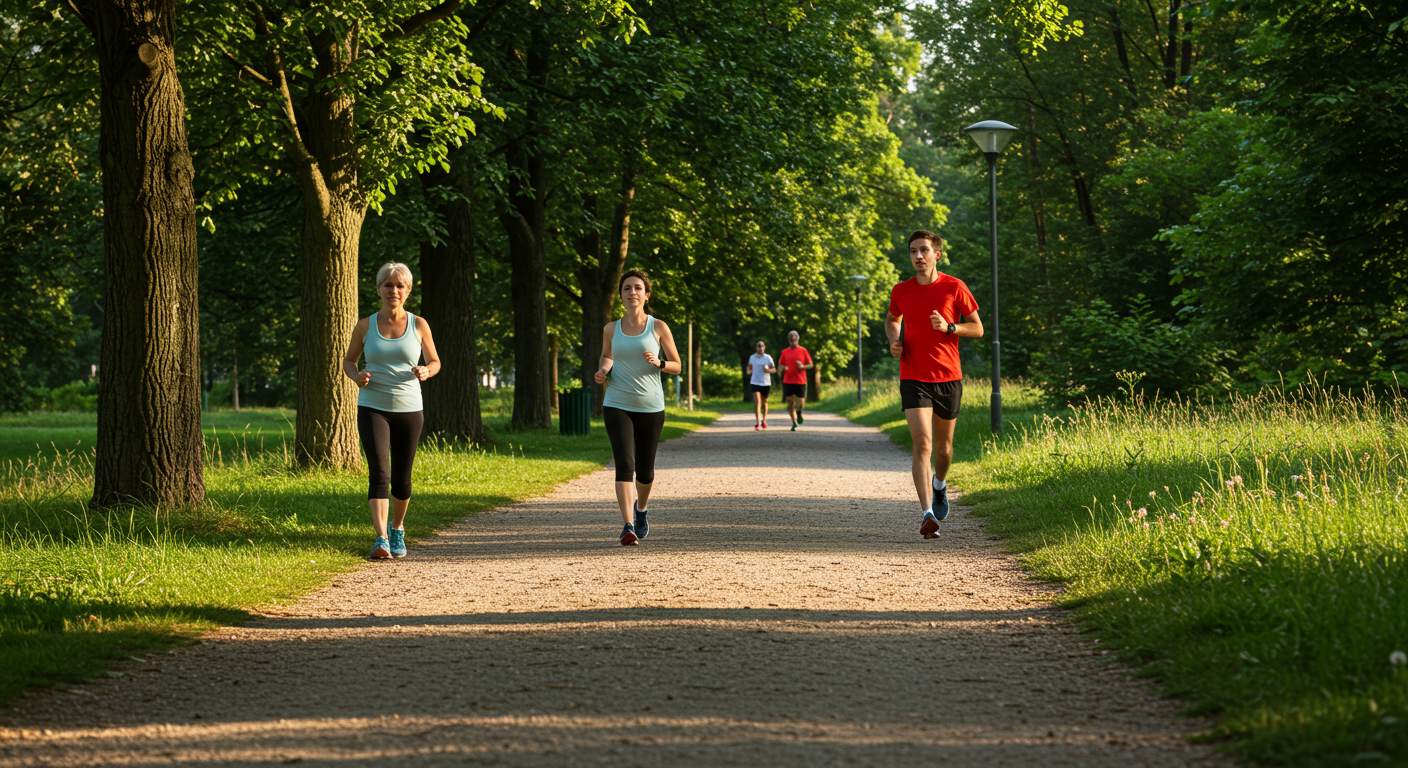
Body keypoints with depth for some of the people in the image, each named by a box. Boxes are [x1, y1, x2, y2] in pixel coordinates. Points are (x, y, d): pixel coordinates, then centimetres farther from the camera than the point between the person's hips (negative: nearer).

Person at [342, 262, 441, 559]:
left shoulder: (418, 325, 1)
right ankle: (381, 539, -25)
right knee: (379, 472, -18)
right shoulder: (365, 326, 1)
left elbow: (435, 361, 9)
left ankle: (397, 529, 36)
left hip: (409, 410, 1)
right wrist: (357, 376, -10)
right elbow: (348, 360, 13)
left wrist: (425, 372, -15)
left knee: (401, 479, 9)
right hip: (373, 409, -1)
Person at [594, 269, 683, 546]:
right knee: (624, 464, -18)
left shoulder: (658, 328, -1)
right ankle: (628, 526, -21)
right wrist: (603, 371, 0)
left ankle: (641, 507, 43)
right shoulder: (611, 329, 4)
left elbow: (677, 366, 4)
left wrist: (659, 363, -17)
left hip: (651, 408, 0)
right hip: (617, 406, 0)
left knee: (645, 471, 10)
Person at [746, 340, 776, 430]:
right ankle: (757, 423, -18)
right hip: (755, 382, 0)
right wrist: (749, 371, -2)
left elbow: (774, 370, 2)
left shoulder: (768, 358, 0)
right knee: (757, 402, -15)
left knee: (764, 402, 13)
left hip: (766, 383, 0)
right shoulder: (752, 357, 5)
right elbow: (749, 367, 21)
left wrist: (768, 370, -19)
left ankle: (764, 420, 33)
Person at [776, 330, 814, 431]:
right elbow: (781, 365, 13)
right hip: (788, 381, 1)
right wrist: (783, 368, -10)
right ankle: (794, 423, 10)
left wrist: (803, 366, -14)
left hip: (800, 381, -1)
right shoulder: (785, 352, 9)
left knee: (800, 403, -3)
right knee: (790, 402, 0)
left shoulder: (803, 351, 3)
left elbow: (810, 365, 6)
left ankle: (799, 413, 29)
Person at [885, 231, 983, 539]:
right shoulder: (901, 291, 2)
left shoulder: (954, 288, -3)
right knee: (922, 445, -16)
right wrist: (894, 341, 2)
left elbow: (977, 329, 1)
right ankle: (928, 515, -21)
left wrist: (948, 327, -16)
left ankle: (940, 484, 48)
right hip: (913, 378, 0)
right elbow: (892, 320, 23)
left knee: (943, 447, 14)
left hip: (948, 378, 0)